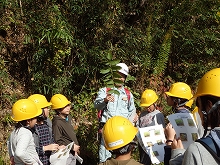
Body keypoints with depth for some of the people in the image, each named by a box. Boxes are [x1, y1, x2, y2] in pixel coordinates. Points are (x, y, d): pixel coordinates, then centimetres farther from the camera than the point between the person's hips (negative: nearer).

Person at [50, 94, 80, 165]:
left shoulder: (68, 117, 5)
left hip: (73, 152, 8)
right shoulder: (57, 123, -21)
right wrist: (72, 147, -18)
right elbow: (57, 141, -22)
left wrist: (76, 146, 11)